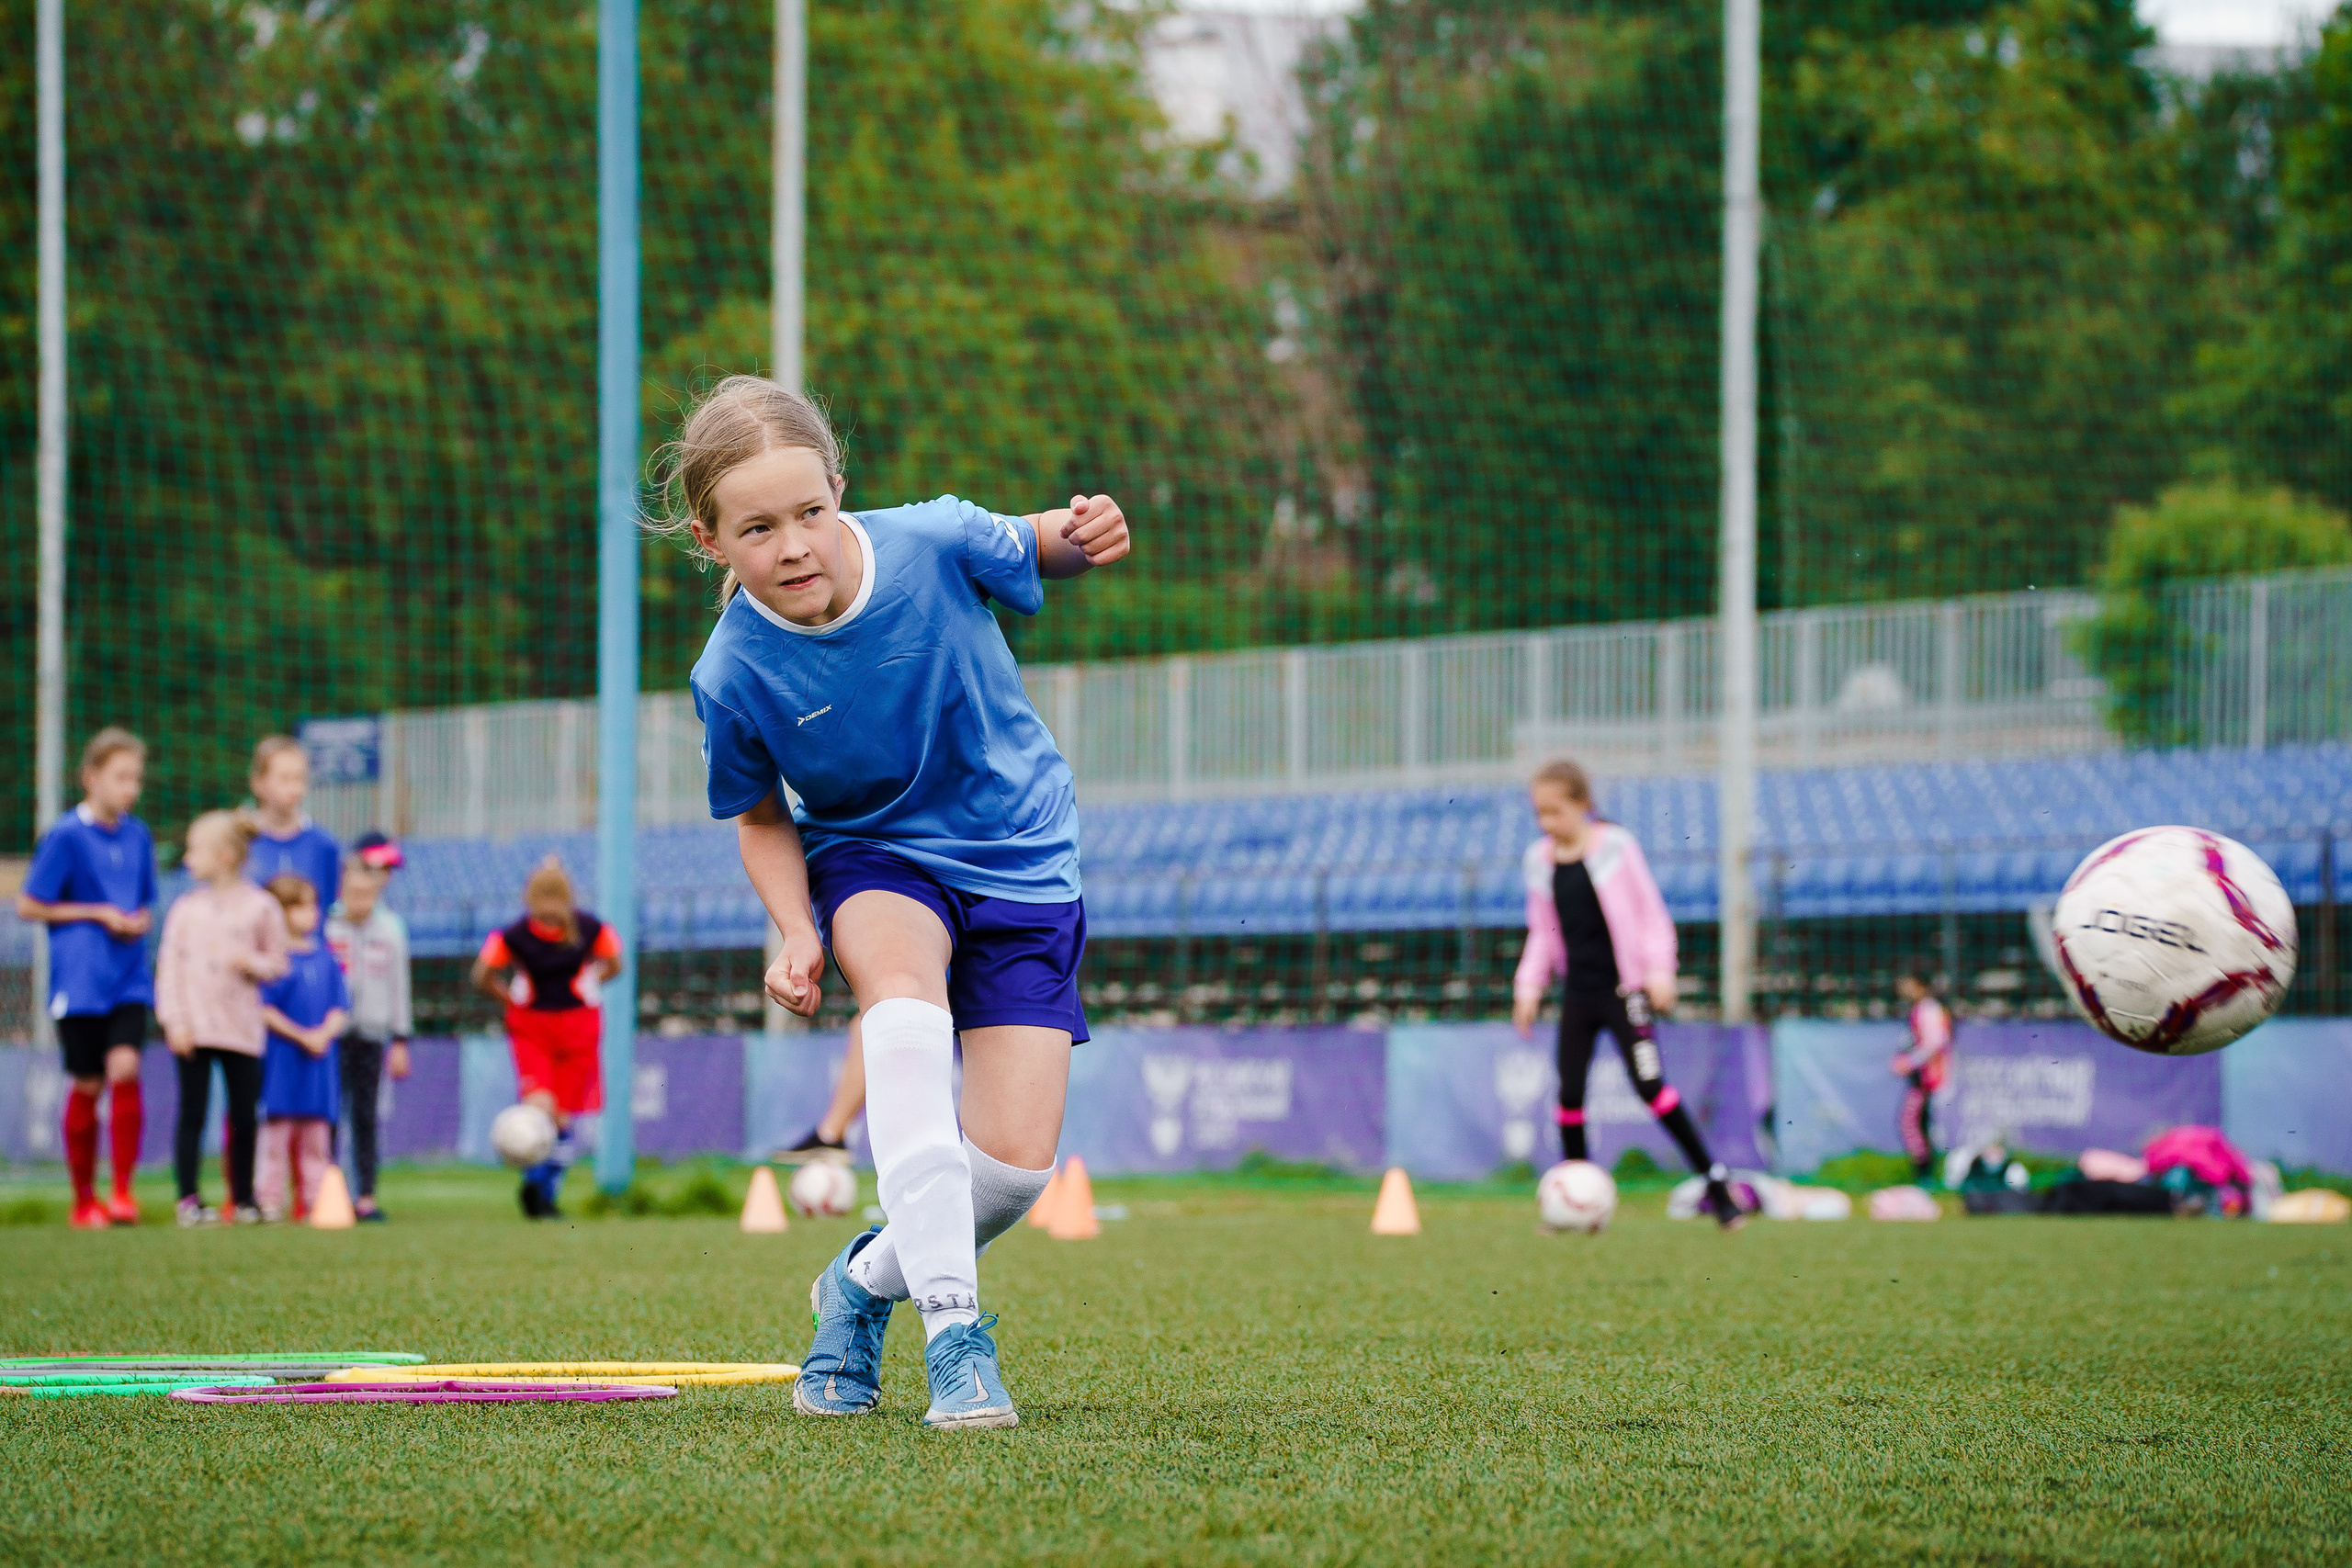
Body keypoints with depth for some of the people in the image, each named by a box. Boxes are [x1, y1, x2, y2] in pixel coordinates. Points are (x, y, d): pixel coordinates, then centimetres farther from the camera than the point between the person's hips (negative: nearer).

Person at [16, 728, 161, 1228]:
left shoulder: (137, 836, 8)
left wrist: (139, 920, -3)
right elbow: (28, 906, -5)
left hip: (128, 978, 3)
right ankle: (84, 1200, 16)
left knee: (125, 1068, -14)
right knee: (87, 1086, 3)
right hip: (80, 978, -3)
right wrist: (98, 914, -9)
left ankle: (123, 1191, -7)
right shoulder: (66, 836, -7)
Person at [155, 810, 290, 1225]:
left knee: (243, 1115, 4)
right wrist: (174, 1020, -5)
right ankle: (188, 1199, 1)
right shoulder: (187, 907, 6)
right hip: (193, 1028, 0)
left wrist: (252, 964, -13)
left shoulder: (260, 907, 3)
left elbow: (277, 963, 9)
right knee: (192, 1112, -1)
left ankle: (243, 1199, 15)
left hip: (241, 1028, 0)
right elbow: (170, 965, 3)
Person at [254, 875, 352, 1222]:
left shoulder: (326, 958, 12)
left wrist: (324, 1034, -9)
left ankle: (316, 1202, 10)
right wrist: (300, 1036, -12)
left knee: (317, 1137, 7)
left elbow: (340, 1009, 10)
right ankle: (270, 1203, -3)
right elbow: (264, 1009, -9)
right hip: (281, 1055, -5)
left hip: (319, 1059, 5)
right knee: (277, 1130, -5)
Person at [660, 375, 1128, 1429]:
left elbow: (1037, 554, 3)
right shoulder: (734, 675, -19)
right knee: (905, 1001, -38)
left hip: (1020, 859, 1)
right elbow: (763, 819, 0)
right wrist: (796, 935, -16)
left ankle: (864, 1283, 22)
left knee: (1015, 1163, -11)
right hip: (869, 859, -1)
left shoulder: (935, 542, -20)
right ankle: (951, 1325, -35)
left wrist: (1082, 539, -20)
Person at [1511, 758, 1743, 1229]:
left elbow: (1651, 913, -1)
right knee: (1569, 1093, -2)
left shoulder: (1615, 847, -6)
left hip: (1622, 990, -5)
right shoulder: (1539, 861, 7)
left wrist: (1659, 970, -10)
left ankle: (1715, 1178, -5)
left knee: (1649, 1085, -14)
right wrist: (1529, 986, 8)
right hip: (1577, 993, 5)